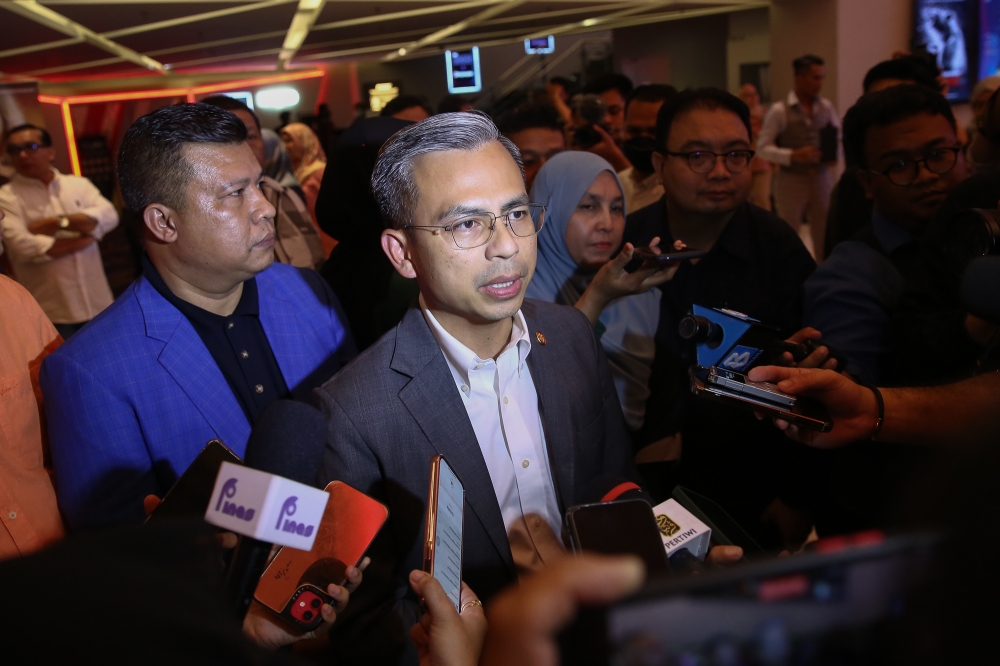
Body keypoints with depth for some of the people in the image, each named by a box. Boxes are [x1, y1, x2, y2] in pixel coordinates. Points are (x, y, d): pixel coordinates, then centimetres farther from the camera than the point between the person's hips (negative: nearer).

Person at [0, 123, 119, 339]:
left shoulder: (79, 184, 9)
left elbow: (108, 216, -7)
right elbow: (23, 246, -16)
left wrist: (58, 223, -15)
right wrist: (82, 238, -9)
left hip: (98, 304, 3)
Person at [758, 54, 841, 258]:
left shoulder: (827, 107, 6)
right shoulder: (779, 110, -8)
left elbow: (838, 136, 16)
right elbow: (763, 147, -9)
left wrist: (835, 153, -5)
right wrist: (793, 155, -21)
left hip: (822, 178, 4)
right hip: (791, 179, -4)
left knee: (824, 234, 10)